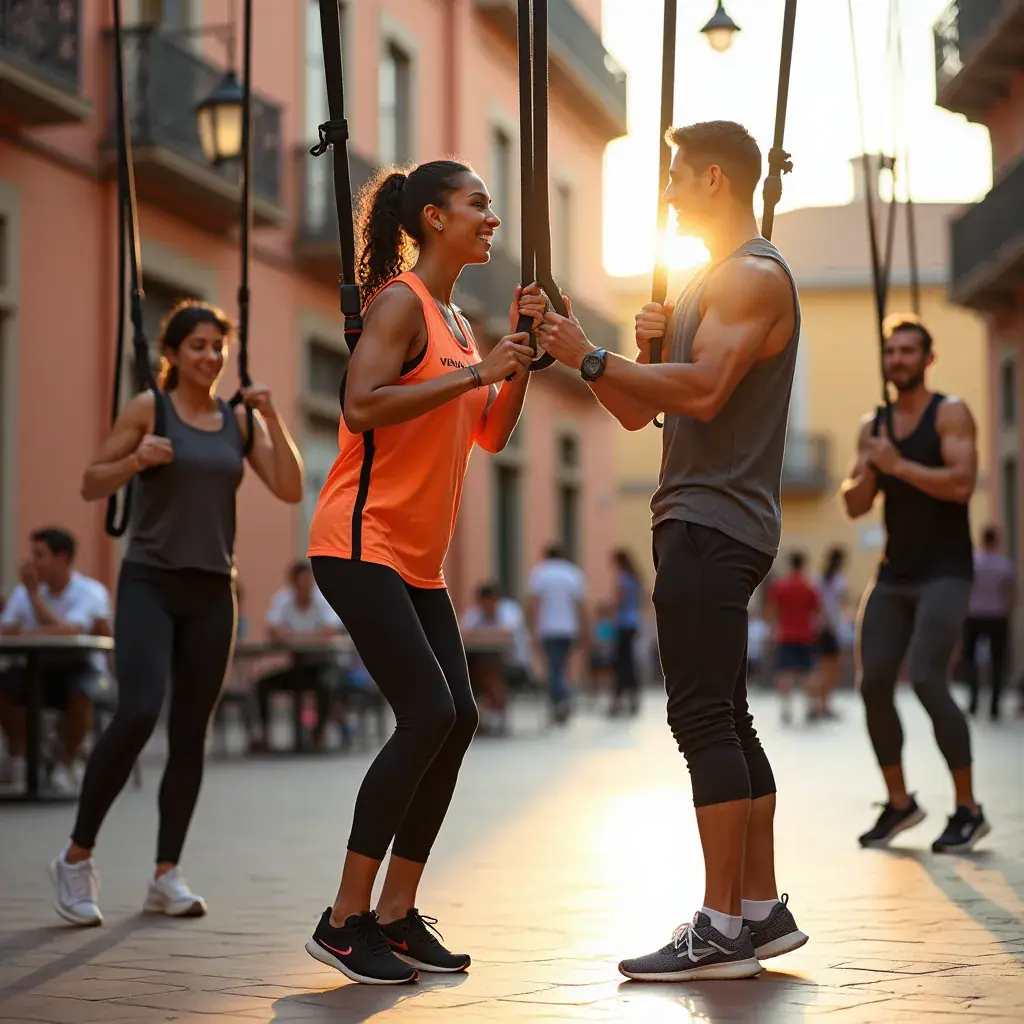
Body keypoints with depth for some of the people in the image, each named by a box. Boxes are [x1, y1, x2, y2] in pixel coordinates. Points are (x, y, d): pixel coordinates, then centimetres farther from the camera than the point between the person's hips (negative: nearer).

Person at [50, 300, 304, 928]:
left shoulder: (240, 420, 9)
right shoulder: (149, 408, 0)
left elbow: (291, 491, 2)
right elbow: (91, 485, 1)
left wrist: (273, 418, -5)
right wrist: (137, 460, -17)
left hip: (212, 592, 4)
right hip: (150, 583, -4)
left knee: (191, 732, 4)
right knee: (138, 713, -20)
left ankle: (167, 875, 12)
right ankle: (77, 857, -6)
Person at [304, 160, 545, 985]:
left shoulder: (455, 321, 17)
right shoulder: (402, 302, -10)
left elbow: (491, 435, 18)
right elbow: (362, 406, -24)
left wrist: (520, 354, 6)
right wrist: (475, 371, -21)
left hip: (419, 560, 9)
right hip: (362, 542, -9)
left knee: (456, 719, 3)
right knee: (428, 714, -16)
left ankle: (396, 917, 9)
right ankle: (344, 920, -8)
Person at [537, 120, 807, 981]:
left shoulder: (753, 276, -9)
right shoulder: (710, 281, 23)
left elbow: (703, 390, -24)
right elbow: (639, 412, 21)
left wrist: (593, 358, -18)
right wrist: (643, 352, 4)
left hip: (713, 525, -10)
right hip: (703, 524, 10)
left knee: (704, 718, -12)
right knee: (724, 721, 10)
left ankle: (720, 928, -11)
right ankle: (762, 911, 14)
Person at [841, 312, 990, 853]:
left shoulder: (950, 413, -5)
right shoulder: (873, 425, 12)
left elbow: (961, 484, -19)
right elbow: (854, 505, 8)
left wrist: (899, 465, -19)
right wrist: (869, 468, -11)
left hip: (944, 574, -6)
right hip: (893, 575, 6)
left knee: (927, 679, -19)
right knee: (873, 684, -2)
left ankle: (968, 810, -7)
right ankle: (899, 803, 15)